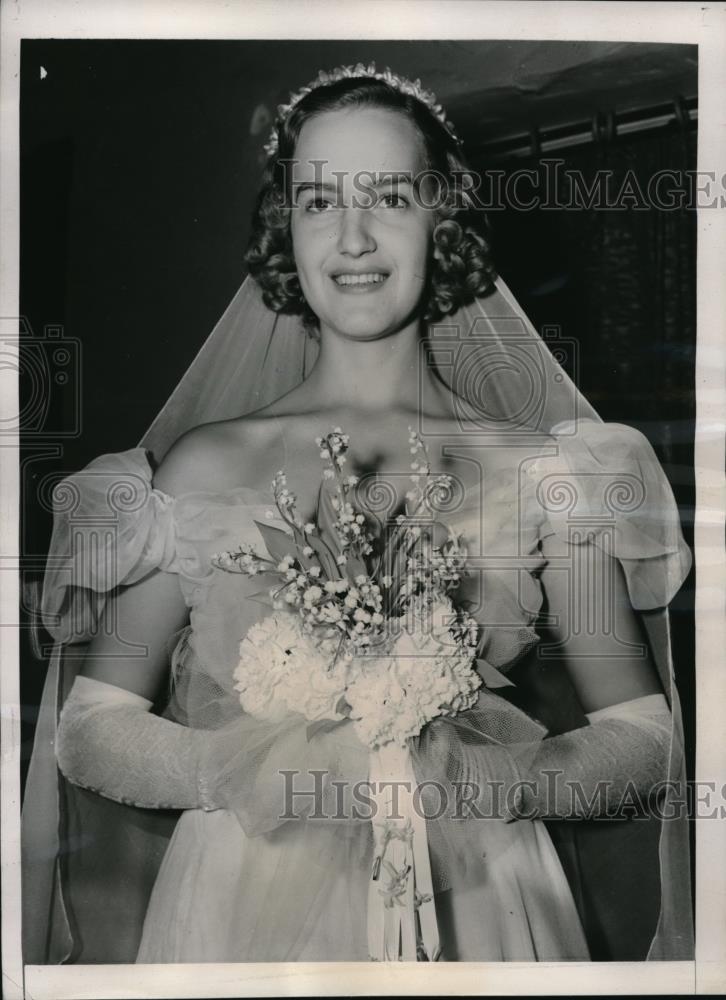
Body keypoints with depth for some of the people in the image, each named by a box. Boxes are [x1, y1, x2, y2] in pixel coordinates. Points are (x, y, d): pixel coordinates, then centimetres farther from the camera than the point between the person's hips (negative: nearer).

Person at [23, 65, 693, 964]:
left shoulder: (543, 470, -5)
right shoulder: (207, 464, -4)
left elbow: (646, 734, -2)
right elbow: (89, 725, -1)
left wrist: (482, 780, -18)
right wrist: (236, 769, -18)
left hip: (473, 905, 0)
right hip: (242, 907, 0)